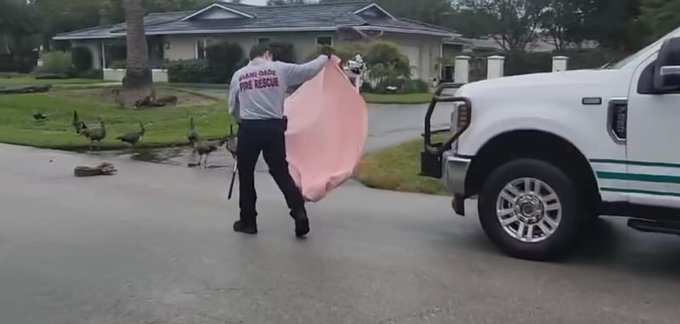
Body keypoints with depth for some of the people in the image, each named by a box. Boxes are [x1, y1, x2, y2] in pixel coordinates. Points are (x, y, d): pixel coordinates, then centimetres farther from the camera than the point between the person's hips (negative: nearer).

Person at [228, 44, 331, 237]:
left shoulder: (238, 75, 8)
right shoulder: (280, 69, 4)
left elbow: (232, 108, 14)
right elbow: (308, 70, 8)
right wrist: (325, 58, 25)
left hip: (249, 128, 0)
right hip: (274, 127, 0)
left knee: (246, 175, 13)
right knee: (281, 172, 10)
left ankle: (248, 221, 18)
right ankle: (299, 212, -2)